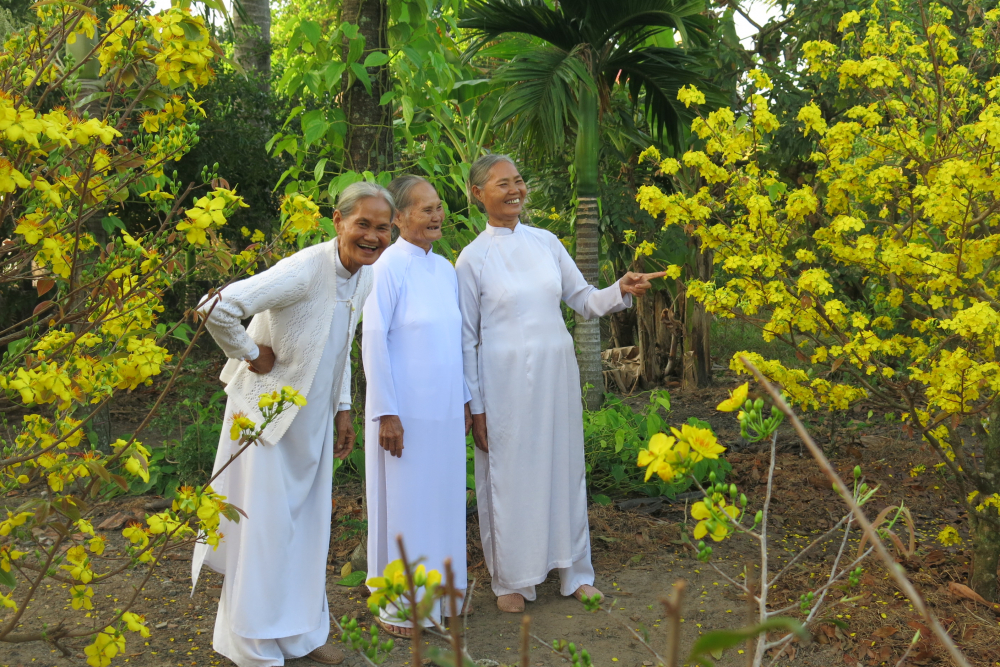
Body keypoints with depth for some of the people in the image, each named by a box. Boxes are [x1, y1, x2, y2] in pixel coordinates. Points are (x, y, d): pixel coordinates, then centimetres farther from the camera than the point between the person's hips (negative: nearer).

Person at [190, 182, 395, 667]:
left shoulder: (365, 276, 0)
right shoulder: (304, 270, -26)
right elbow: (217, 309, -35)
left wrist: (343, 409, 13)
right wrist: (251, 354, -21)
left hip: (313, 418, 7)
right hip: (267, 410, -7)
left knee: (309, 523, 16)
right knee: (265, 523, 2)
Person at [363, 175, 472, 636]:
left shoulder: (446, 269, 8)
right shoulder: (387, 268, -13)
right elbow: (373, 342, -15)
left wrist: (465, 399, 15)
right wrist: (386, 414, -16)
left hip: (444, 411, 7)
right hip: (405, 411, -6)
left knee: (443, 497, 15)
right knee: (402, 502, 5)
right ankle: (393, 603, 20)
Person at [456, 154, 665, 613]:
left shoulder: (546, 242, 6)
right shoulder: (473, 259, -5)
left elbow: (584, 300, 9)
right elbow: (467, 339, -4)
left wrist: (621, 291, -12)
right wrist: (475, 407, -5)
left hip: (557, 374, 4)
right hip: (506, 381, -4)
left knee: (565, 468, 12)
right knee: (511, 476, 5)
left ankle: (575, 572, 29)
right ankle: (511, 580, 24)